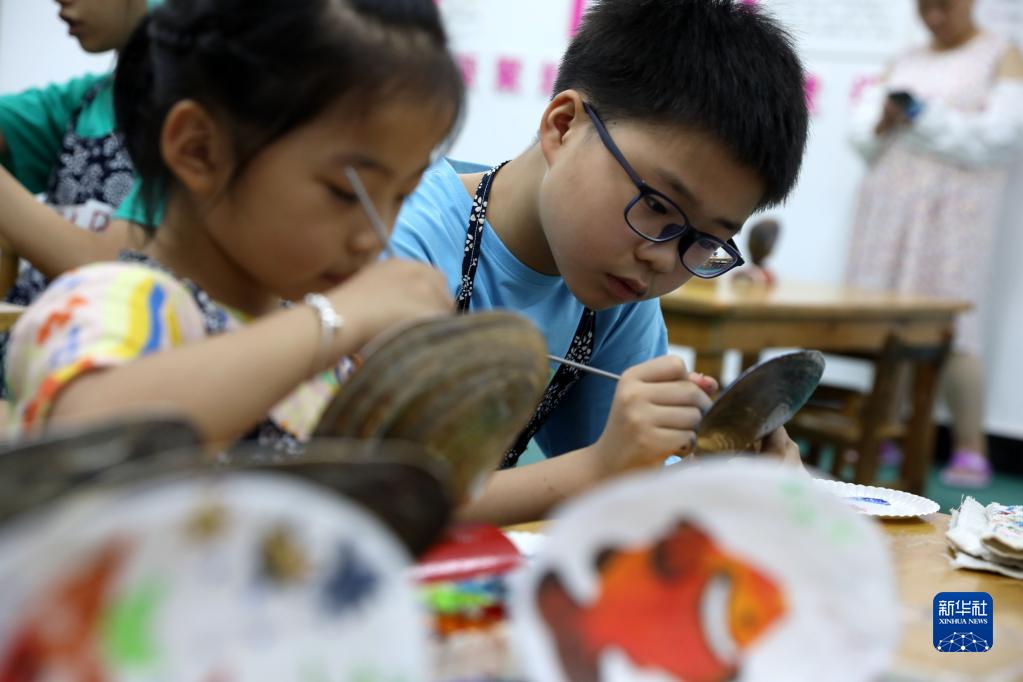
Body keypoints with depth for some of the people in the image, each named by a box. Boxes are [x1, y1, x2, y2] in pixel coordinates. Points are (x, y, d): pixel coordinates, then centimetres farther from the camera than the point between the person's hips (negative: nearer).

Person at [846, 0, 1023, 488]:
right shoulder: (905, 62, 22)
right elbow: (863, 132, 15)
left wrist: (928, 120, -11)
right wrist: (883, 124, -7)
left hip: (952, 206, -5)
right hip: (888, 205, 5)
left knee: (948, 327, -11)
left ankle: (971, 449, -8)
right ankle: (884, 433, 3)